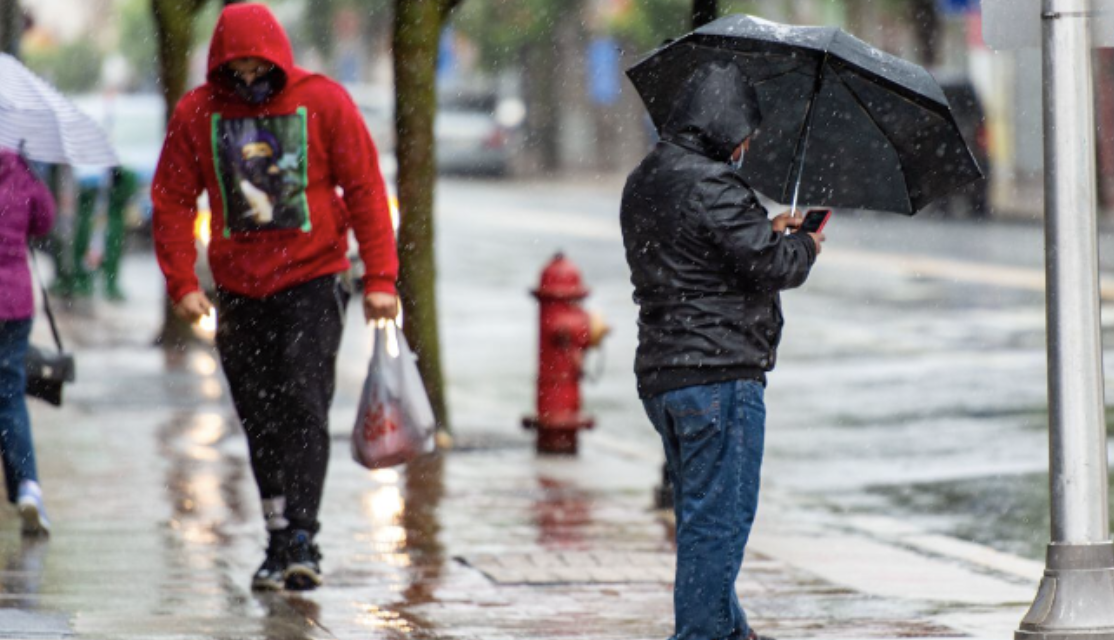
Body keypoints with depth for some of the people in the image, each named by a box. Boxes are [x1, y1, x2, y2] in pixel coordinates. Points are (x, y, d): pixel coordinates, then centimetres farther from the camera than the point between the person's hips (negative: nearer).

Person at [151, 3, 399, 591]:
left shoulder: (323, 102, -5)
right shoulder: (196, 113, 0)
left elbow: (365, 189, -2)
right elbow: (172, 201, 5)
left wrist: (380, 277, -8)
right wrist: (181, 282, -5)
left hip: (312, 280, -3)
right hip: (238, 288, 3)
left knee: (303, 405, -14)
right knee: (259, 418, 6)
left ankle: (300, 541, -16)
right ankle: (279, 542, 14)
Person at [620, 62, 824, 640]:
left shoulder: (643, 184, 15)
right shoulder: (710, 186, -16)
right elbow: (769, 266, -18)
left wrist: (769, 231, 24)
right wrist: (804, 246, 3)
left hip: (660, 376, 10)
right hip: (719, 376, -10)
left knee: (701, 514, 19)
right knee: (719, 520, -5)